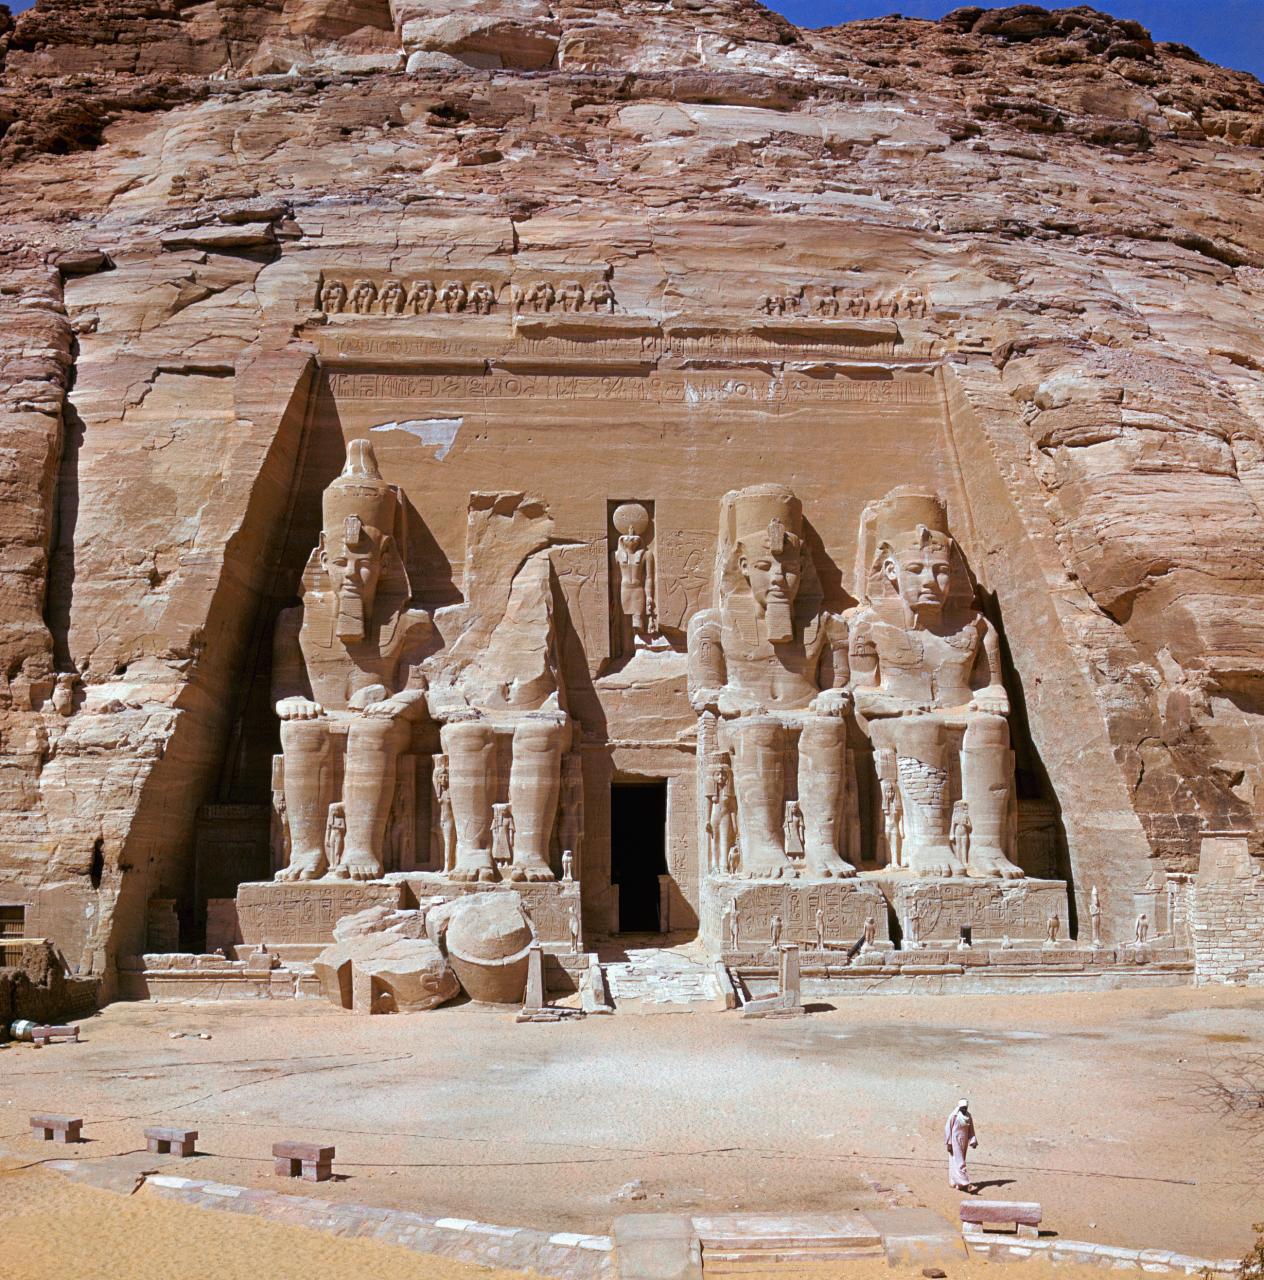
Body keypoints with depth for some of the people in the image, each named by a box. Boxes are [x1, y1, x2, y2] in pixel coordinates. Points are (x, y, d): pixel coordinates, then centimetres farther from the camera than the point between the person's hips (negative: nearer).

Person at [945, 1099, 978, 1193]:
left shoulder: (969, 1116, 3)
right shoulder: (954, 1116, -14)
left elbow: (971, 1130, 6)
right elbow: (948, 1129, -12)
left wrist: (973, 1141, -6)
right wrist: (949, 1144, -13)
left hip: (964, 1141, 6)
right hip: (955, 1141, -6)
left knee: (960, 1161, 11)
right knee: (959, 1162, -10)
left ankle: (955, 1183, 21)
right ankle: (966, 1184, -17)